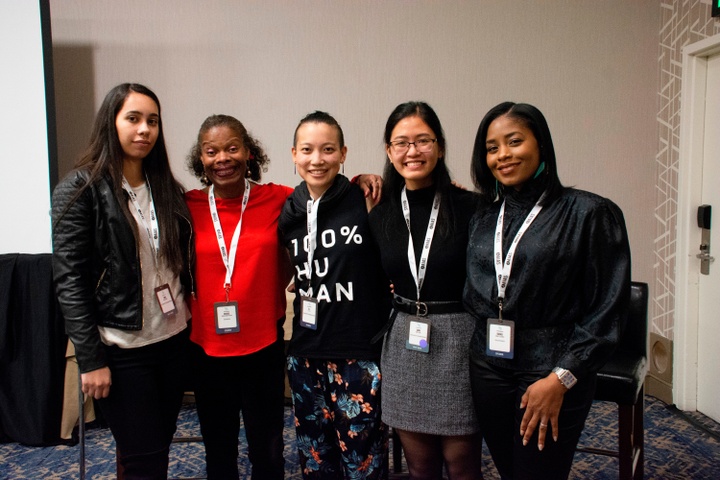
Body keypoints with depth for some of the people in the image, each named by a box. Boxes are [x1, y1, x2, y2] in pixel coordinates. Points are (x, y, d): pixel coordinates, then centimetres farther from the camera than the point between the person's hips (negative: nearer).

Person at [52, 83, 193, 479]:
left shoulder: (167, 188, 8)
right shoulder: (80, 189, -8)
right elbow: (69, 280, -11)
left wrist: (188, 321, 6)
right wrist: (90, 358, -13)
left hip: (173, 340, 5)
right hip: (122, 351, -5)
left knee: (159, 448, 15)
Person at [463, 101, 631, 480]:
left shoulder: (590, 213, -7)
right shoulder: (482, 219, 7)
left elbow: (606, 310, -9)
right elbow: (472, 297, 13)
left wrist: (561, 378, -14)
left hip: (550, 374, -4)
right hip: (488, 369, 5)